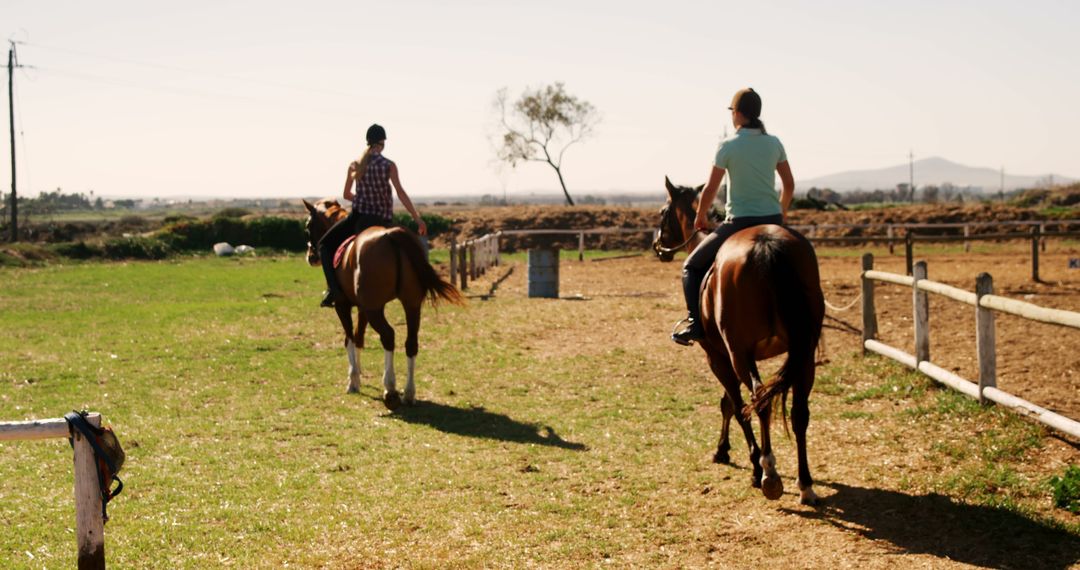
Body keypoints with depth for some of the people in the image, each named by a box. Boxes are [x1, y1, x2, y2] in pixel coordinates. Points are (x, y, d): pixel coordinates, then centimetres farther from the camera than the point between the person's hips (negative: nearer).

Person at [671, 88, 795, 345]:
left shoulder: (728, 146, -8)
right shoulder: (774, 143, 5)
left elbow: (710, 190, -4)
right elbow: (790, 185, 11)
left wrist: (700, 217, 13)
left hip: (739, 222, -4)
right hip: (772, 221, 4)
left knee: (693, 266, 12)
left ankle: (696, 323, -2)